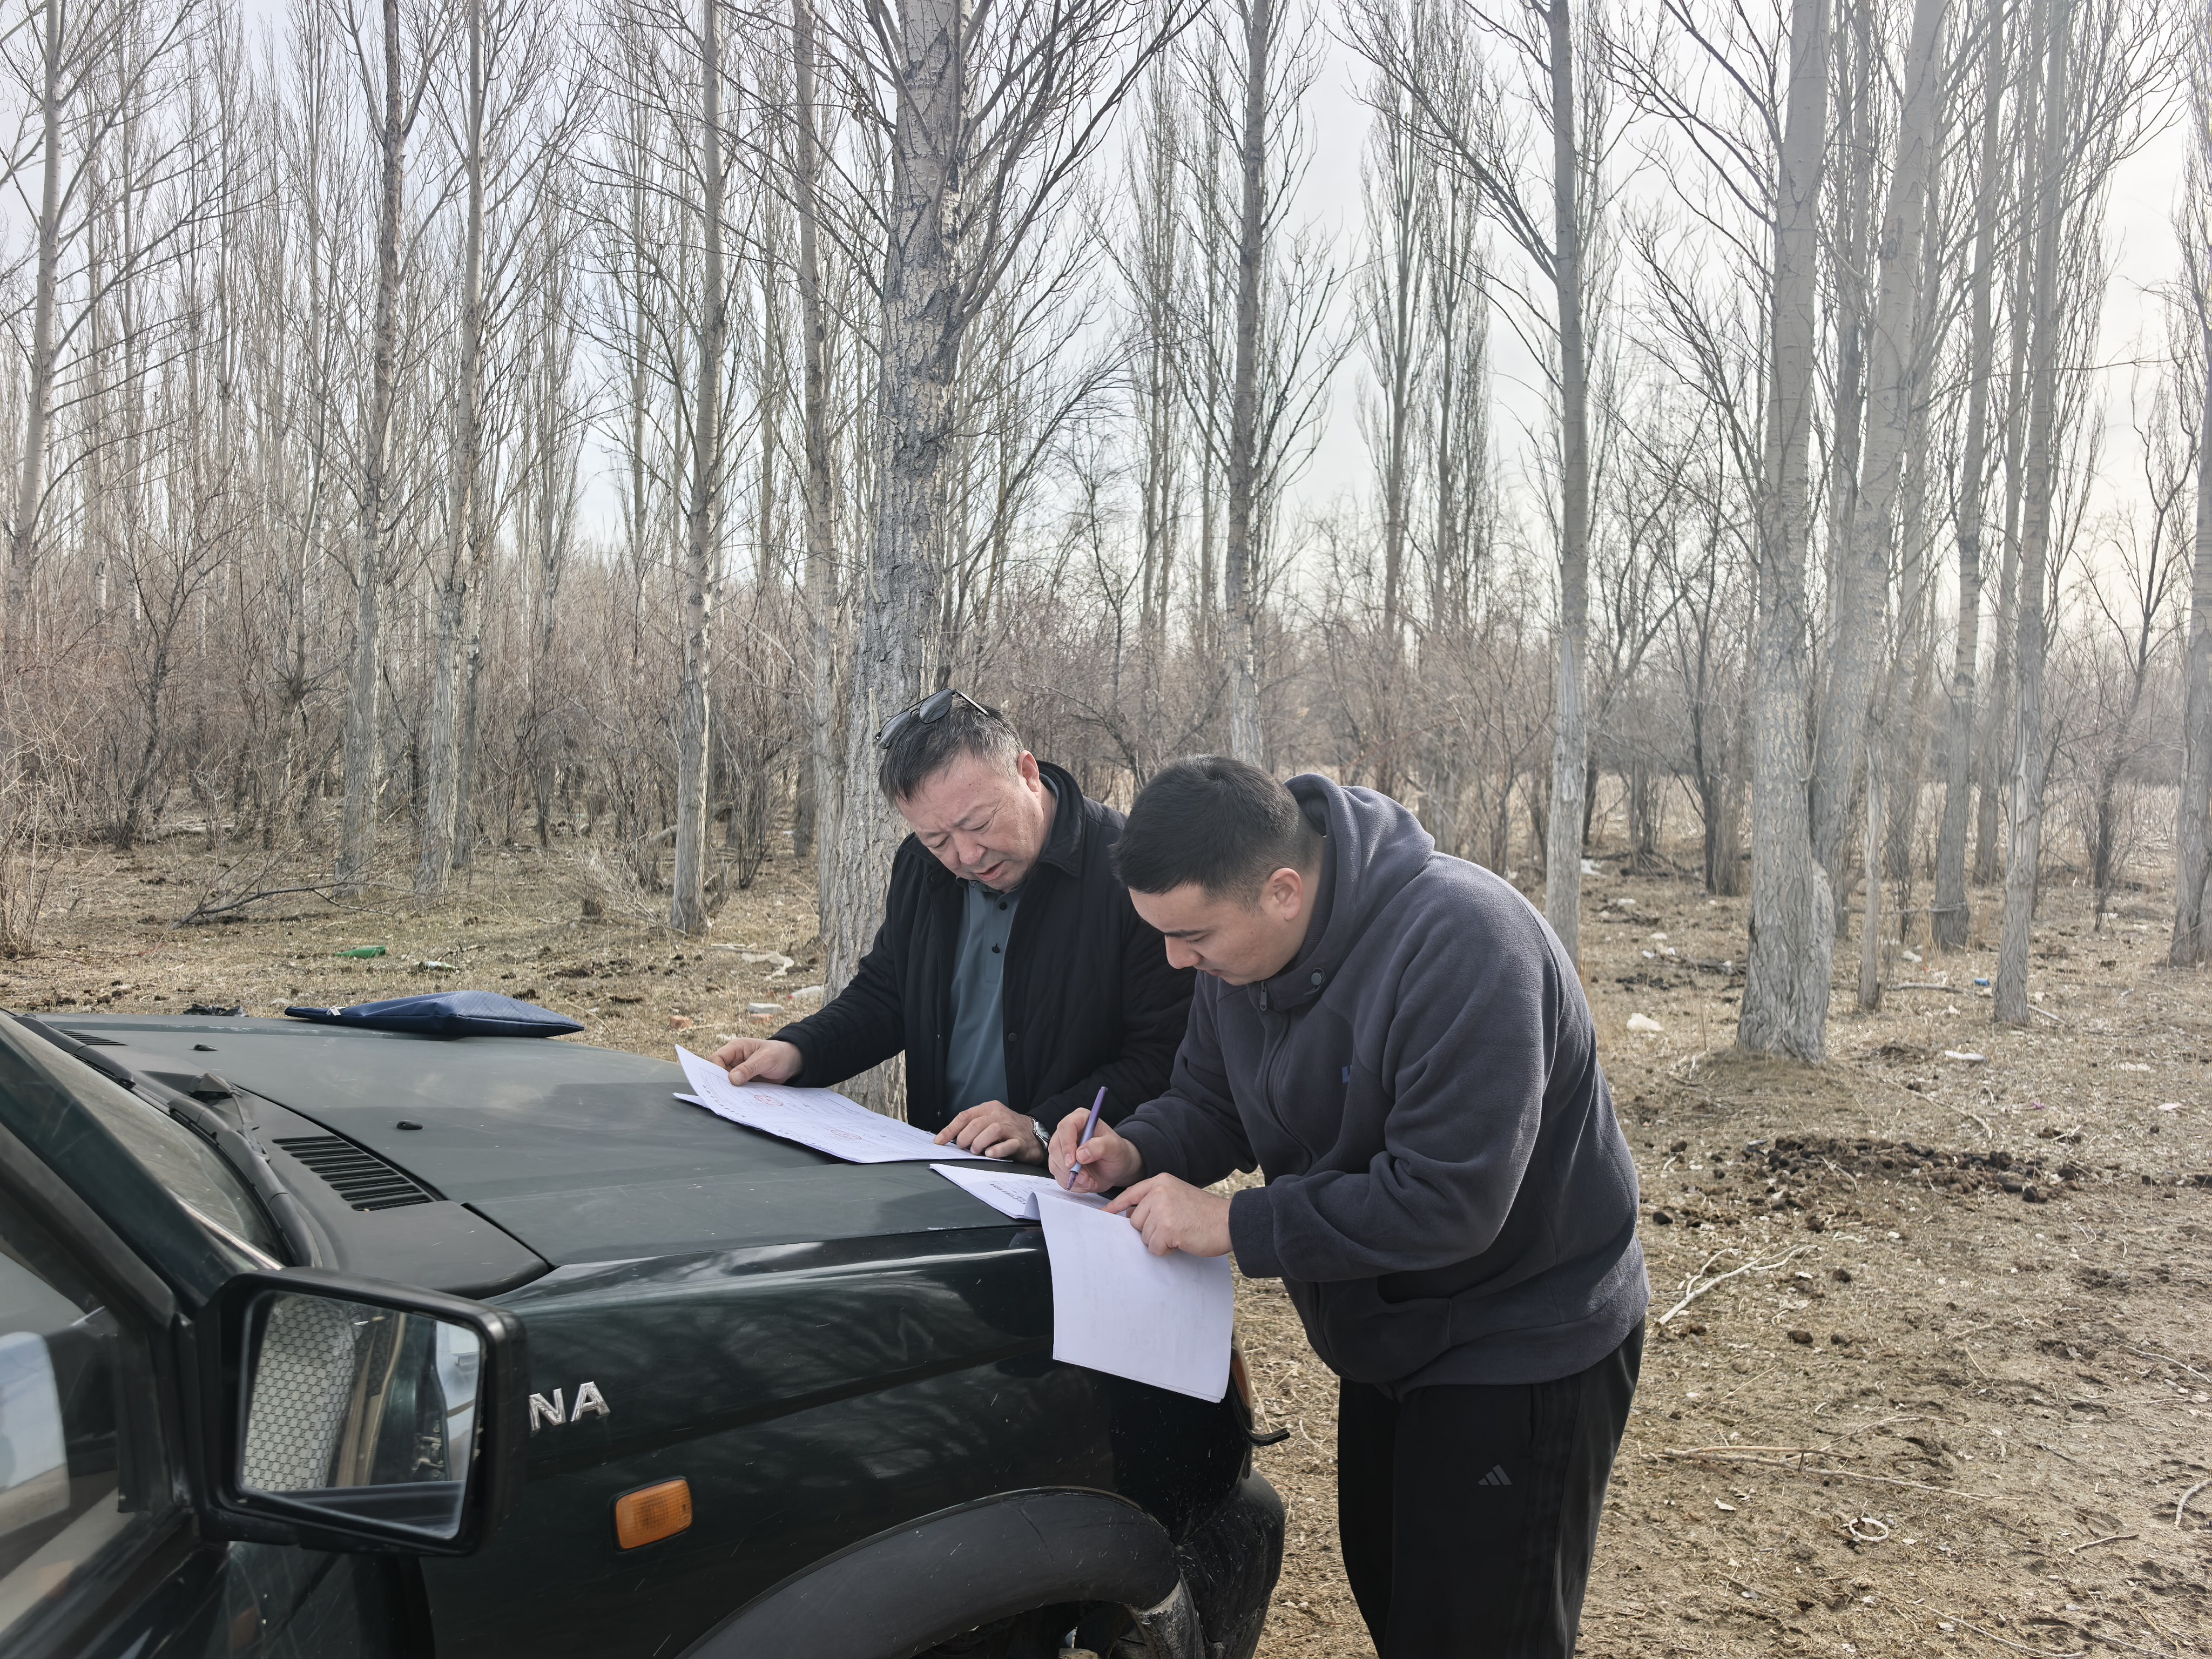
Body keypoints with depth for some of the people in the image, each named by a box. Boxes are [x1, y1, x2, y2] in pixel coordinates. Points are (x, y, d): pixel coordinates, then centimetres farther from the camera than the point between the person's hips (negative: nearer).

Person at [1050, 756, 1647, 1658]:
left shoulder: (1459, 942, -33)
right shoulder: (1241, 942, -7)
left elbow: (1447, 1202, -34)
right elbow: (1210, 1101, 5)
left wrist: (1234, 1225, -30)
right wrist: (1132, 1150, -17)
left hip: (1522, 1355, -8)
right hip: (1387, 1338, 8)